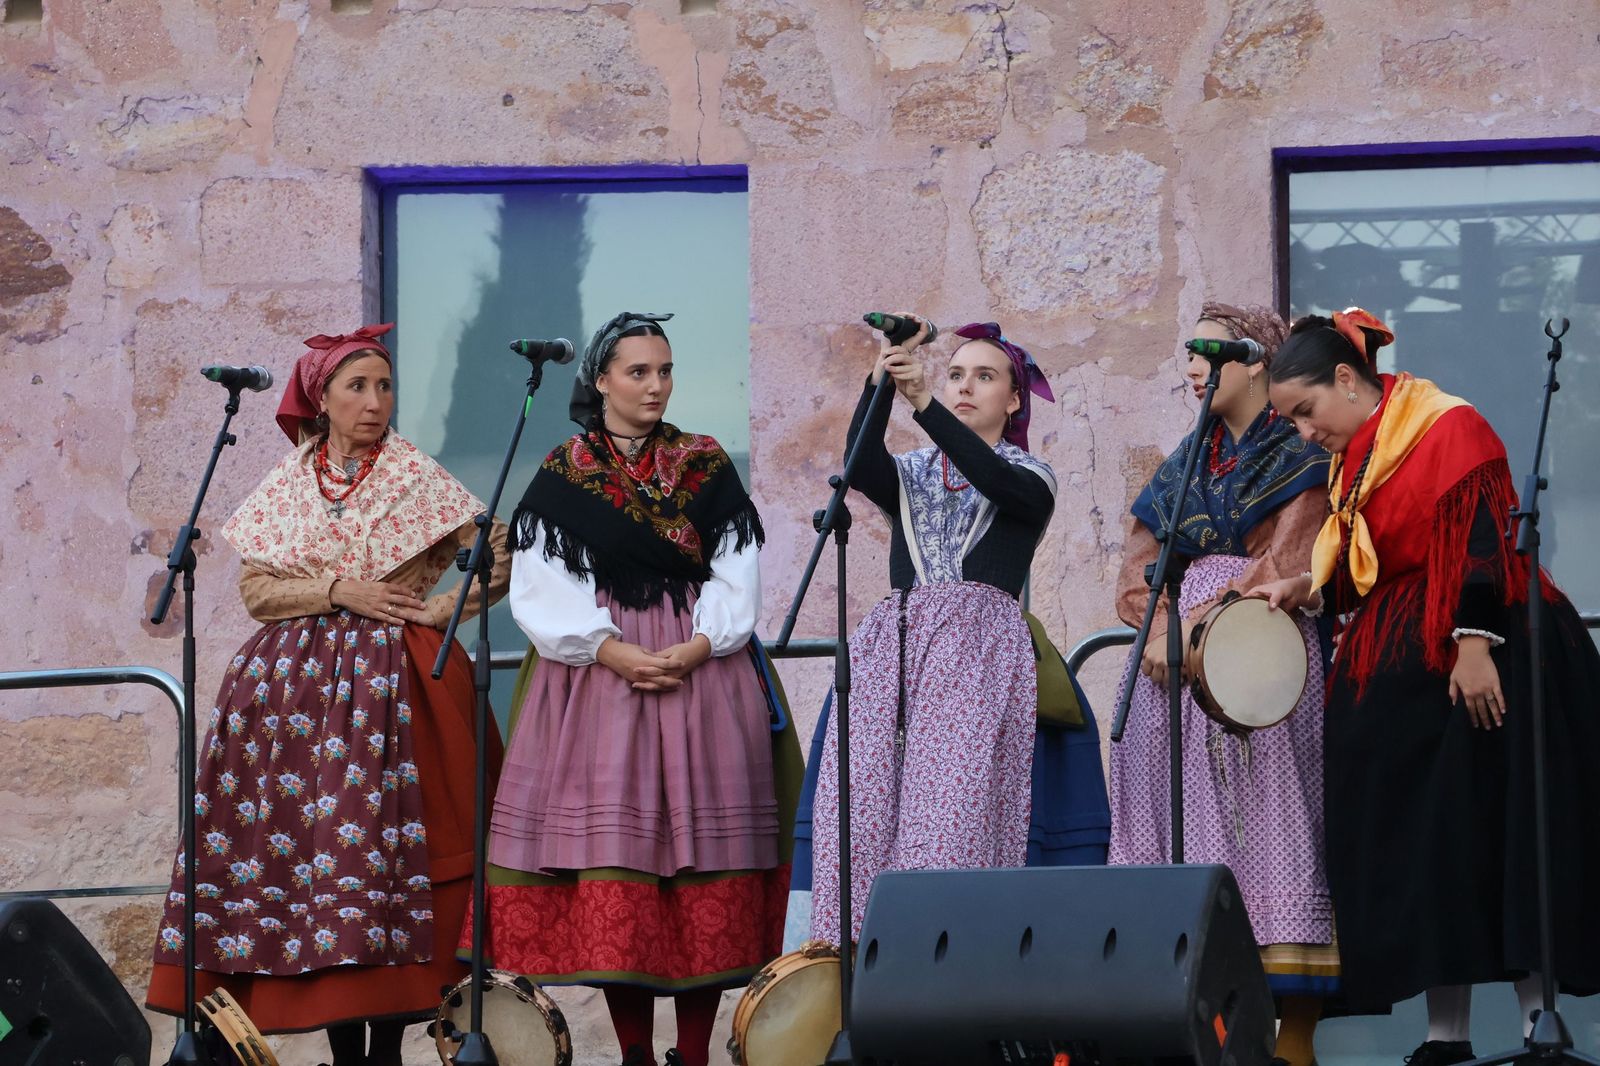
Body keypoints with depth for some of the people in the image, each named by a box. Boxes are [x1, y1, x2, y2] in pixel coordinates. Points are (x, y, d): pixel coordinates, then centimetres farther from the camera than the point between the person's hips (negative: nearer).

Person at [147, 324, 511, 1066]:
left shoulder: (417, 477, 3)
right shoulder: (287, 484, 12)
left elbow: (501, 555, 1)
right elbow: (255, 587, 4)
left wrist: (443, 609, -5)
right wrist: (340, 592, -7)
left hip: (389, 684, -3)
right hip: (296, 684, 3)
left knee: (382, 850, -11)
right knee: (299, 835, -4)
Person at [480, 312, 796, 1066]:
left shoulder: (707, 467, 8)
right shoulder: (562, 476, 5)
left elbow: (735, 575, 3)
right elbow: (543, 588, -3)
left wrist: (697, 647, -14)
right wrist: (612, 650, -16)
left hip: (702, 672, 1)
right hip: (598, 675, -1)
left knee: (700, 837, -4)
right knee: (611, 836, -6)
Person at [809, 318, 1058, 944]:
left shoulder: (1029, 478, 14)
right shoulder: (912, 475, 22)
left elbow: (992, 477, -11)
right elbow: (861, 467, -2)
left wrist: (922, 403, -24)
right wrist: (880, 384, -18)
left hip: (978, 646, -3)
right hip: (895, 641, 3)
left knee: (954, 808, -17)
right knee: (863, 801, -12)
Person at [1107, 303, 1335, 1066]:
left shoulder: (1299, 454, 3)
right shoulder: (1184, 464, 20)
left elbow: (1286, 566, -8)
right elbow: (1137, 570, 13)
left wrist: (1195, 625, -14)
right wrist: (1159, 634, -7)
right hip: (1171, 659, 6)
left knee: (1263, 826, -11)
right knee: (1181, 830, -2)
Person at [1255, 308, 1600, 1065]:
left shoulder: (1447, 429, -10)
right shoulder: (1354, 463, 16)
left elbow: (1480, 541, -18)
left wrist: (1474, 644, -25)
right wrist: (1310, 589, 5)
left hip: (1475, 664, -8)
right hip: (1394, 677, 8)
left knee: (1495, 830, -8)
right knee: (1408, 846, 3)